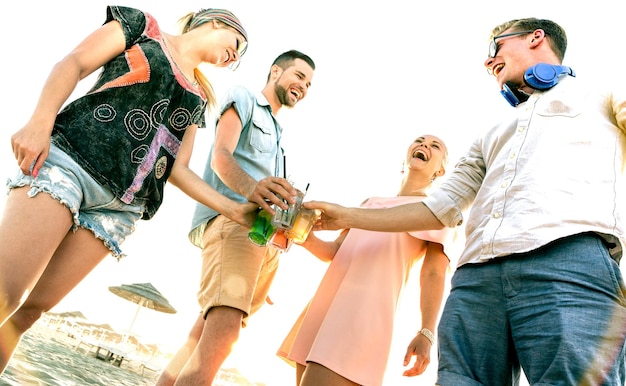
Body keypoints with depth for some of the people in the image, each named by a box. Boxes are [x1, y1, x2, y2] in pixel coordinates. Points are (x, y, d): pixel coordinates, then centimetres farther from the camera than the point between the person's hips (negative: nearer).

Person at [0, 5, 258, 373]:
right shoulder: (142, 25, 14)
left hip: (119, 205, 5)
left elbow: (178, 169, 17)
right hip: (68, 159, -4)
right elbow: (72, 64, 3)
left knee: (30, 309, 0)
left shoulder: (199, 98, 24)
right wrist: (40, 121, -14)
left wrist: (234, 209, 6)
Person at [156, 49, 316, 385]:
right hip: (231, 219, -9)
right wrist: (249, 187, -30)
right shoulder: (242, 98, 10)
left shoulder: (277, 135, 34)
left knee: (206, 331, 3)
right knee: (223, 329, -26)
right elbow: (220, 156, -8)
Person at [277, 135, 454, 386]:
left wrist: (427, 333, -13)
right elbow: (334, 251, 20)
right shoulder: (369, 203, 28)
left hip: (367, 308, -6)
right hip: (324, 303, 6)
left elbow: (434, 274, 1)